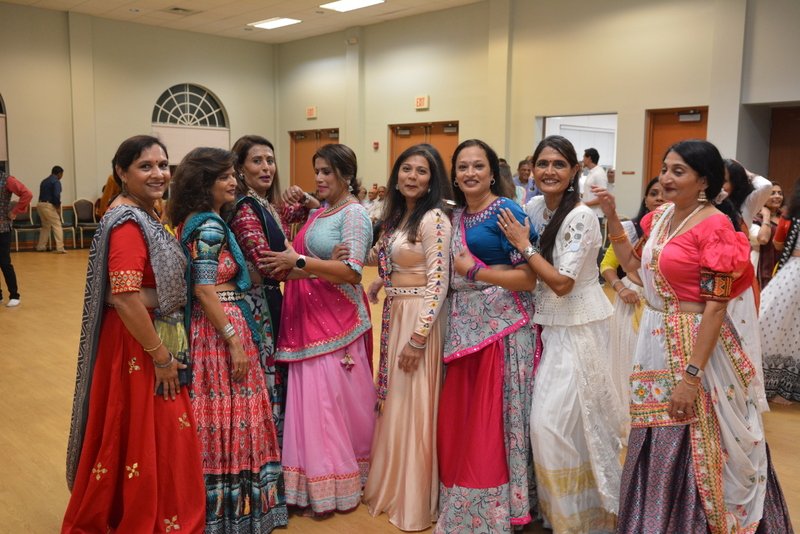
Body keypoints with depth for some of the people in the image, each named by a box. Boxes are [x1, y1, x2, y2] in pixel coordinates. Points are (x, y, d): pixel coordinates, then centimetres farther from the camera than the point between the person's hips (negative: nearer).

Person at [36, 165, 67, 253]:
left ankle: (41, 246, 23)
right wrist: (58, 207, -8)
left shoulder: (44, 181, 17)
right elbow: (56, 195, -19)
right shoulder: (56, 181, -8)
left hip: (40, 204, 8)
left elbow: (42, 194, 16)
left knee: (46, 226, 21)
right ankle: (60, 248, -11)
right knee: (57, 226, -4)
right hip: (49, 206, -8)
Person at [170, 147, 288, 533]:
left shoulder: (192, 220, 12)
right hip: (220, 328, -10)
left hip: (207, 327, 10)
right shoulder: (210, 226, -17)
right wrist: (235, 342, -20)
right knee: (228, 414, 0)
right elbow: (205, 291, -21)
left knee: (213, 413, 16)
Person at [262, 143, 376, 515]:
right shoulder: (318, 213, 16)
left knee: (334, 402, -2)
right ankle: (319, 485, 23)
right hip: (307, 317, 8)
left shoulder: (354, 213, -9)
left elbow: (352, 272, -19)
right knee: (311, 401, 11)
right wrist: (288, 263, 5)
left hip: (336, 319, -8)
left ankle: (340, 488, 13)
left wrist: (299, 261, -22)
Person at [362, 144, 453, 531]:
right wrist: (381, 283, 5)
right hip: (393, 314, 9)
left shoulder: (434, 219, -15)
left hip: (419, 317, -8)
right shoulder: (398, 215, 11)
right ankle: (391, 486, 35)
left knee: (414, 404, 2)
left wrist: (419, 336, -22)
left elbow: (438, 281, -20)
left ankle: (415, 500, 19)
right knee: (393, 400, 17)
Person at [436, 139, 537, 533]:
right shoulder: (457, 215, 13)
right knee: (458, 416, 10)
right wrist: (459, 270, 5)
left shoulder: (507, 211, -10)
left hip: (500, 326, -7)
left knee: (491, 419, 0)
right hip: (463, 326, 7)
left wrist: (474, 270, -15)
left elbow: (528, 278, -16)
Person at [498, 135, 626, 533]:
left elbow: (561, 283, -23)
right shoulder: (535, 207, 5)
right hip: (547, 322, 7)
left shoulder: (581, 217, -18)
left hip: (577, 327, -7)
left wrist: (523, 245, -16)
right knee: (545, 418, 14)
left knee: (558, 419, -3)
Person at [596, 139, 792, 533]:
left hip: (695, 346, -8)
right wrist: (612, 217, 8)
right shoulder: (660, 217, 7)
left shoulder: (715, 226, -16)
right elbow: (632, 264, 18)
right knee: (656, 445, 18)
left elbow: (716, 307, -19)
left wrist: (691, 376, -22)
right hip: (657, 342, 8)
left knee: (688, 448, 4)